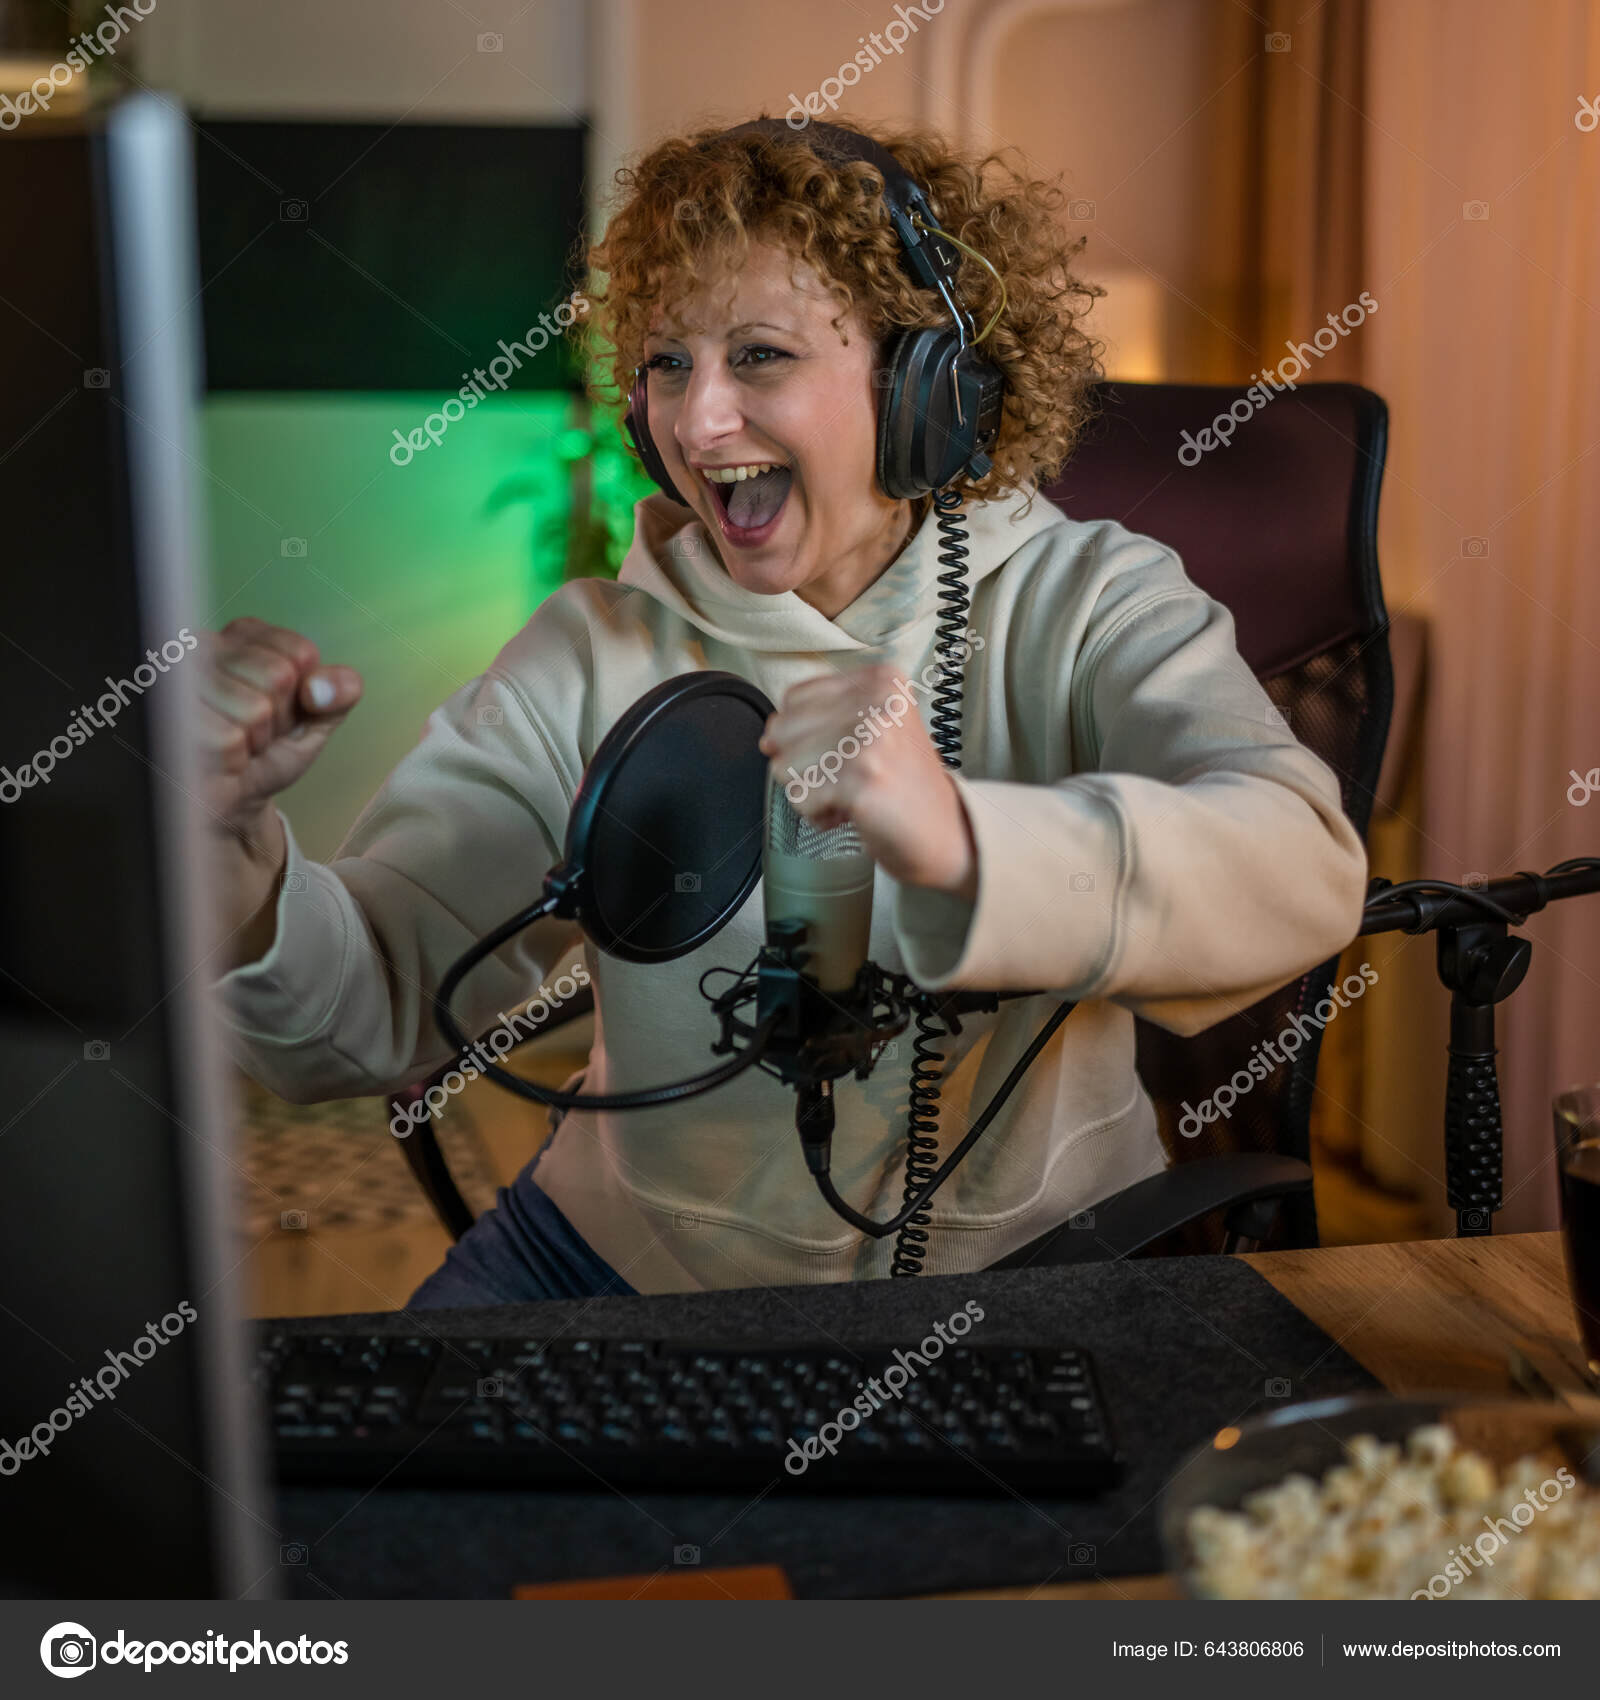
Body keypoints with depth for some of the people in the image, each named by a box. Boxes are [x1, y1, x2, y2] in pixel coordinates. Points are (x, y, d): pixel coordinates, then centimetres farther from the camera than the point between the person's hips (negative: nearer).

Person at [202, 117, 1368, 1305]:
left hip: (1015, 1263, 0)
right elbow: (384, 1006, -9)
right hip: (631, 1260, 1)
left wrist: (959, 840, -45)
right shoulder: (593, 655, -3)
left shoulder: (1089, 605, -8)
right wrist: (240, 845, -30)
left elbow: (1306, 872, -27)